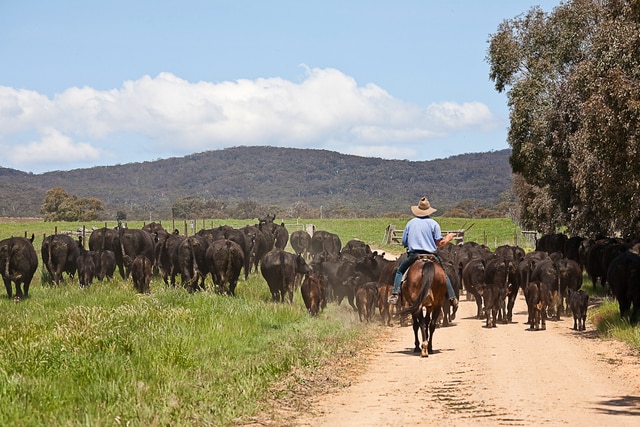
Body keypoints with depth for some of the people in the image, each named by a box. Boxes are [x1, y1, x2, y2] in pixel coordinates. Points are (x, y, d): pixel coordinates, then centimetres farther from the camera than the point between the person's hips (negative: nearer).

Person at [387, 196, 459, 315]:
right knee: (443, 274, 18)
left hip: (413, 255, 1)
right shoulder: (433, 223, 1)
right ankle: (452, 297, 8)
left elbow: (404, 243, 11)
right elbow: (439, 243, -2)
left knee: (400, 271, 22)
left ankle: (395, 294, 3)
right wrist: (448, 238, 17)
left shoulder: (410, 223, 8)